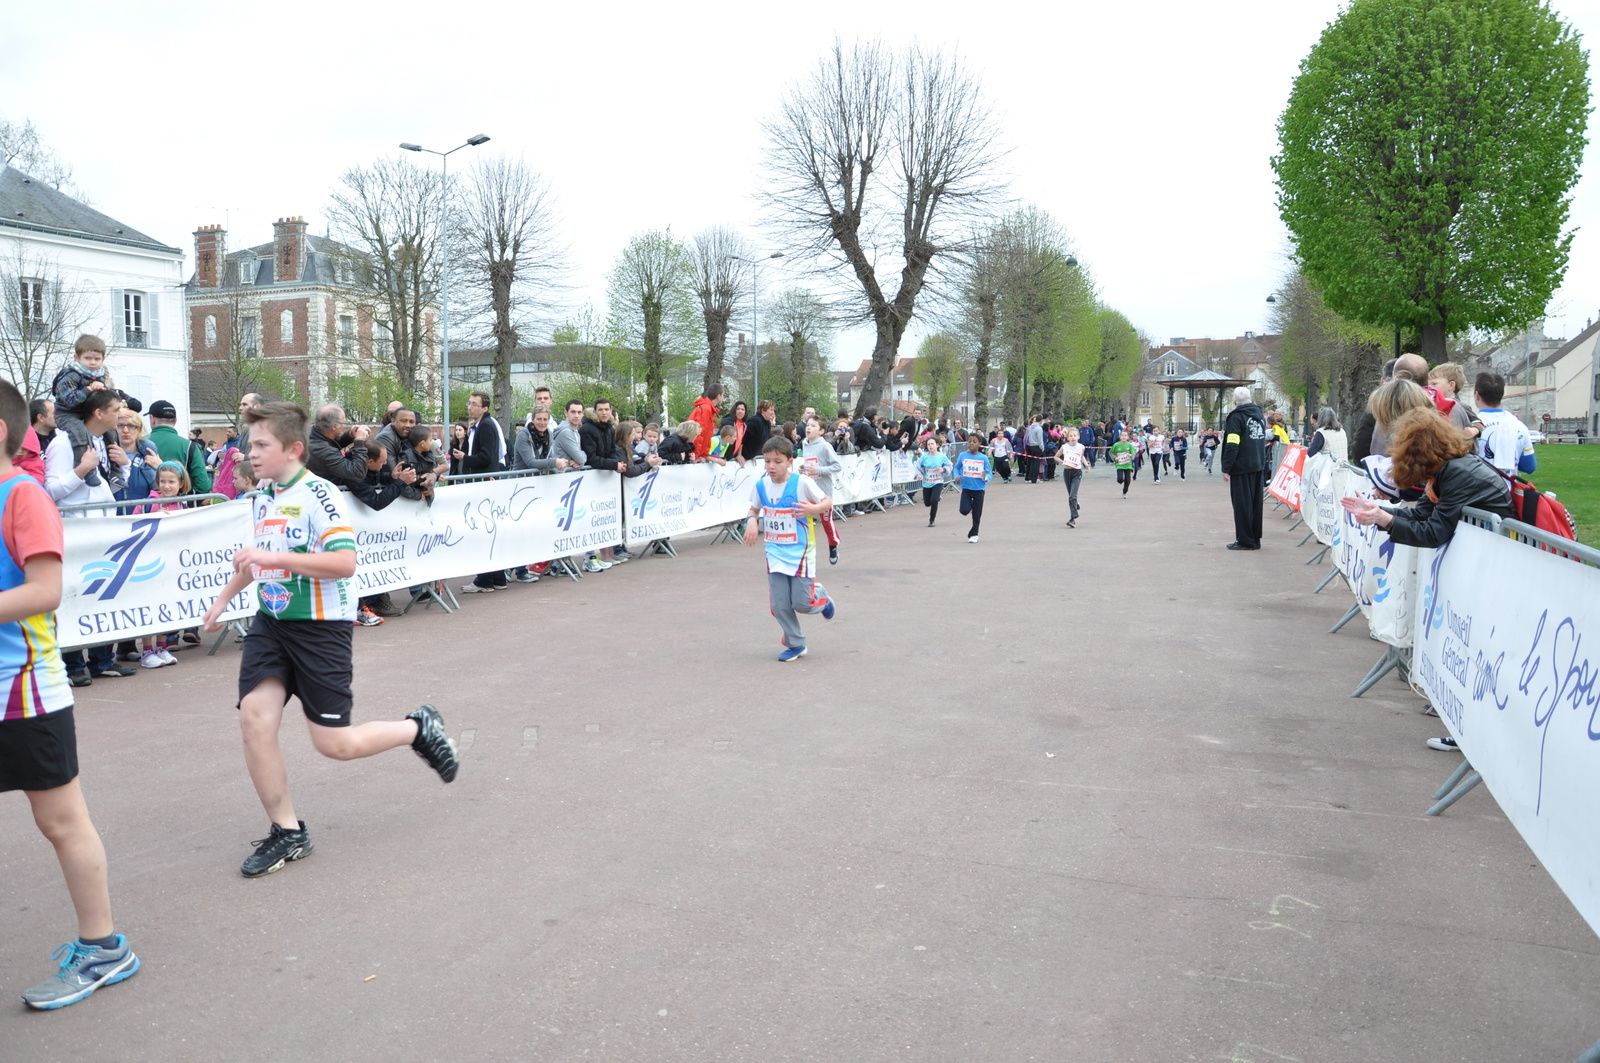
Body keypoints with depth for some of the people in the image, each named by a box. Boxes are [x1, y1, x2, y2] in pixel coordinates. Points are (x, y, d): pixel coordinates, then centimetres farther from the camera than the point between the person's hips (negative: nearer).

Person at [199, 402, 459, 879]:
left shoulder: (317, 494, -15)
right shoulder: (261, 498, 11)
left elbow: (344, 562, -26)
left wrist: (274, 557, -28)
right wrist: (224, 597, 32)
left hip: (321, 627, -7)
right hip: (271, 622, 7)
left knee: (334, 743, -5)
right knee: (254, 717, -8)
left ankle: (418, 728, 23)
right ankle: (287, 832, 8)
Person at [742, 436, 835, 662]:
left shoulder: (802, 483, -14)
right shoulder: (761, 485, -2)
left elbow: (828, 502, -6)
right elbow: (754, 509, 15)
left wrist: (814, 509, -28)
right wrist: (751, 522, -7)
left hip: (800, 551, -4)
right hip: (775, 553, 4)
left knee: (801, 603, -5)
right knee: (779, 605, 1)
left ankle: (820, 596, 31)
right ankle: (795, 644, 21)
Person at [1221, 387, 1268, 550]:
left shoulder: (1236, 417, -12)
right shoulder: (1260, 415, 12)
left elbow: (1232, 445, -17)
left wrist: (1226, 468, -15)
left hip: (1242, 468, -7)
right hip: (1259, 467, 7)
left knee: (1242, 504, -1)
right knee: (1256, 503, 12)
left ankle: (1244, 540, 1)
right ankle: (1255, 539, 17)